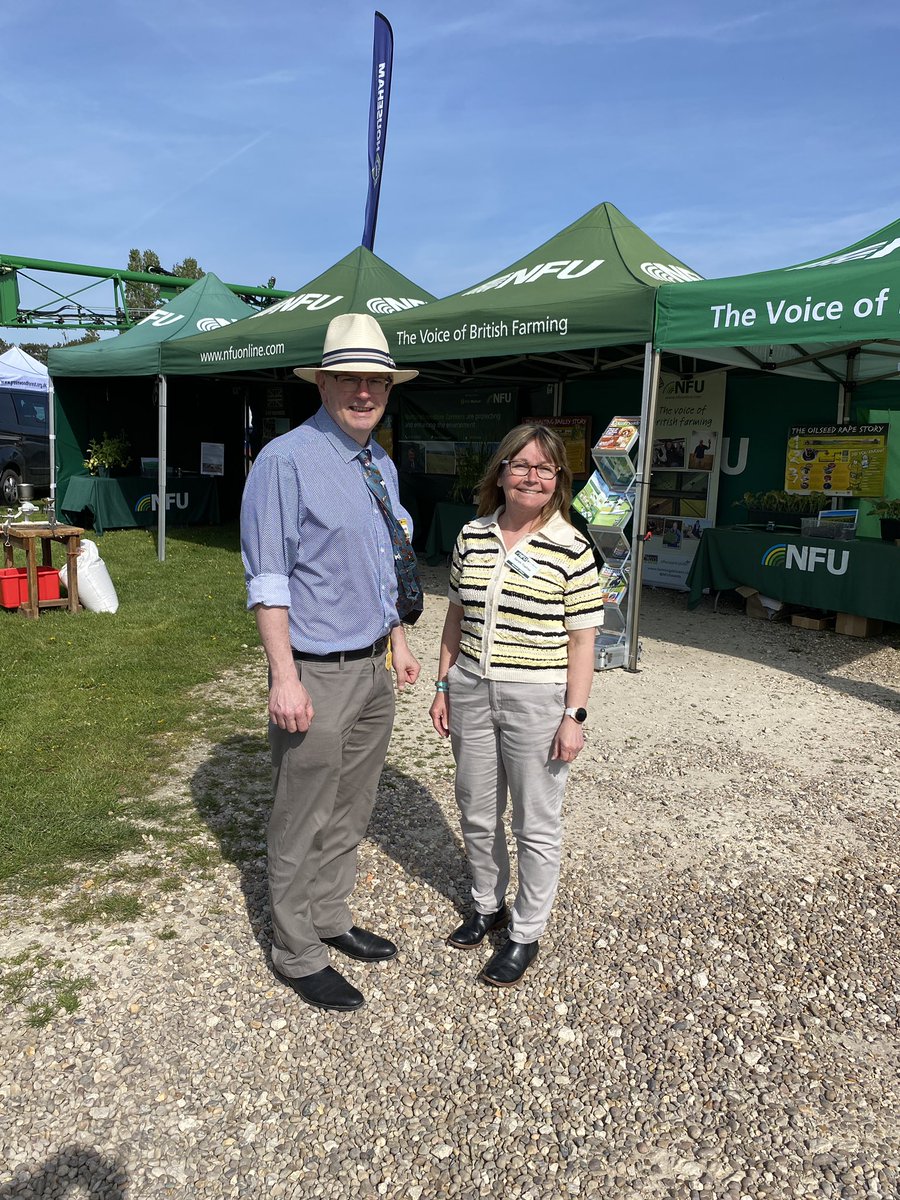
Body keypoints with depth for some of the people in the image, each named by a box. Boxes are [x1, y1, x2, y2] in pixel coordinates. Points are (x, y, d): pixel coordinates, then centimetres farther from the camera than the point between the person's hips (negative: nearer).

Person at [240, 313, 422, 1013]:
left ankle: (331, 919, 40)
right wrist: (285, 678, -21)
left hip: (374, 666, 8)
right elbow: (268, 579, -17)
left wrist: (397, 640, 19)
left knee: (351, 810, 20)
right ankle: (296, 955, 25)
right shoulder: (287, 461, -14)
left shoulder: (383, 466, 11)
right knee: (303, 821, 6)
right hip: (318, 673, -8)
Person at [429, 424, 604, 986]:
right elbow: (457, 617, 10)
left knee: (537, 826, 10)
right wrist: (443, 687, 9)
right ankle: (488, 905, 43)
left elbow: (581, 640, -9)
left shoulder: (571, 549, -11)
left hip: (537, 699, -4)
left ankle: (527, 933, 30)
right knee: (477, 814, 19)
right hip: (471, 691, 5)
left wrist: (574, 715, -11)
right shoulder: (472, 537, 2)